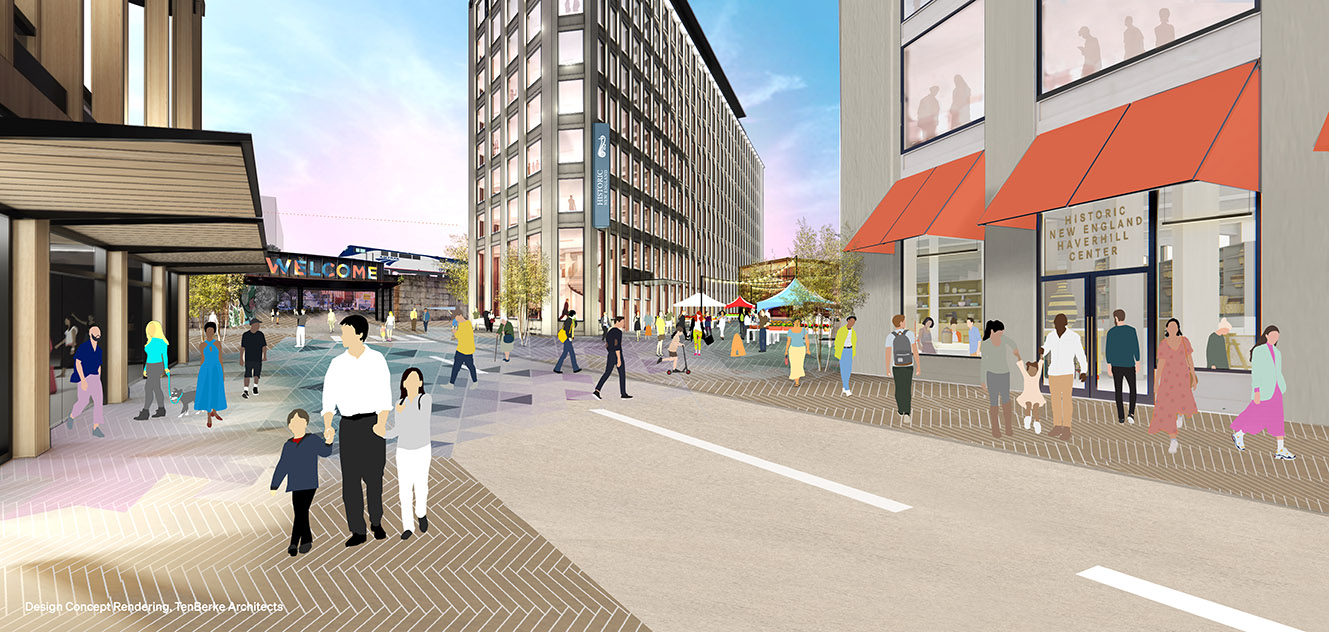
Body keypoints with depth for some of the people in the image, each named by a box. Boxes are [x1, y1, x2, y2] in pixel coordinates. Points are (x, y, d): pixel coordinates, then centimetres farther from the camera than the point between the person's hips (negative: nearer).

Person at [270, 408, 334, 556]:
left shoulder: (312, 441, -5)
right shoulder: (287, 446, 9)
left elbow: (325, 452, -23)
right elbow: (282, 467, 13)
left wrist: (328, 441, -45)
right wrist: (274, 486, 10)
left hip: (309, 484, -4)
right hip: (295, 486, 4)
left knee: (301, 512, -8)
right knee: (300, 513, 7)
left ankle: (294, 543, 3)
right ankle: (306, 540, 20)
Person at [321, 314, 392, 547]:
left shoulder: (377, 359, -2)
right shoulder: (337, 364, 5)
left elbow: (384, 395, -6)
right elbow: (329, 398, 0)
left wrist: (381, 423, -21)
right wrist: (327, 428, -15)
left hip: (372, 422, -2)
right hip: (348, 425, 3)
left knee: (373, 476, 3)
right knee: (350, 478, 2)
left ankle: (376, 521, 27)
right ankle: (358, 532, 14)